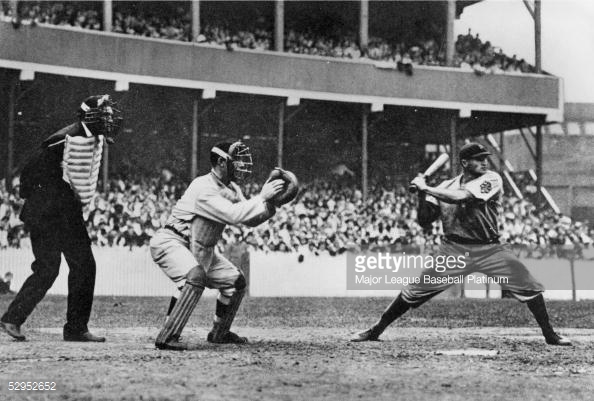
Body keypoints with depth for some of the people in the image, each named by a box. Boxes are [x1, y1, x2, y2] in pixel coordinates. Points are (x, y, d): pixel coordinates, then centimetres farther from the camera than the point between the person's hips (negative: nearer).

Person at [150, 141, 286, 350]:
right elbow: (234, 215, -33)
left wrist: (271, 201, -9)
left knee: (236, 281, 10)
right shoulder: (204, 188, -24)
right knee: (195, 276, -36)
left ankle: (219, 333, 28)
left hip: (201, 251, 10)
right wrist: (262, 197, -27)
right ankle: (167, 337, -35)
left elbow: (251, 219, 6)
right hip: (170, 243, -10)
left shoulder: (232, 189, 6)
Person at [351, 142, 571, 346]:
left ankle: (550, 335, 5)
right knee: (416, 289, -3)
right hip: (454, 250, 1)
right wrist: (421, 194, -10)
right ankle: (376, 331, 8)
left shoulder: (491, 179, -8)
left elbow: (461, 197, -23)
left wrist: (426, 188, -15)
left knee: (529, 286, -11)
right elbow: (424, 221, 5)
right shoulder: (446, 187, 3)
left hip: (489, 250, -1)